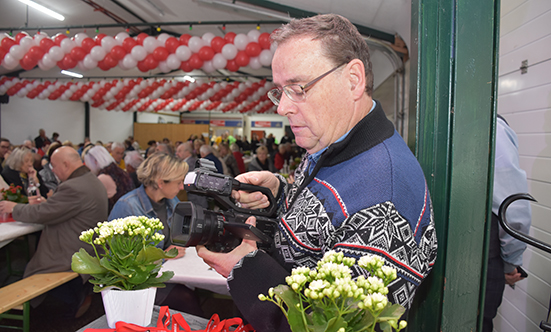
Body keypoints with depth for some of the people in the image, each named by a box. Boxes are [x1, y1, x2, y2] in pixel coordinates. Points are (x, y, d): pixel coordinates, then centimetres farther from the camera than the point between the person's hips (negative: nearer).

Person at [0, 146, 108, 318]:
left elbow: (40, 214, -18)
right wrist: (46, 203, 10)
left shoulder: (73, 187, -26)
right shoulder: (91, 180, 7)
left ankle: (76, 299, 11)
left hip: (76, 257, -10)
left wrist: (14, 208, -1)